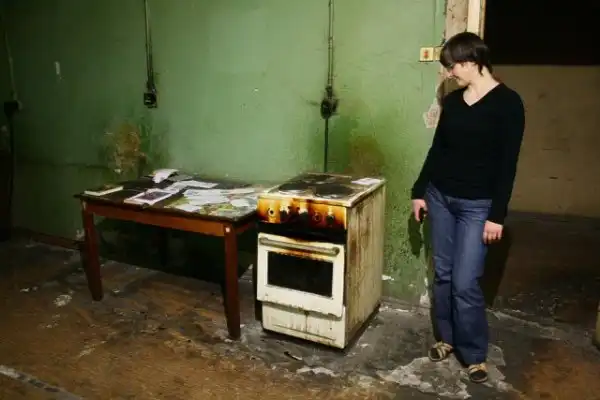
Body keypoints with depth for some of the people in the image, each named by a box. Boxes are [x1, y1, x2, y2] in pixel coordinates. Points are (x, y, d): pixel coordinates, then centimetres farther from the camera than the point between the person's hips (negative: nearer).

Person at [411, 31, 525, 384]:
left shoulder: (507, 102, -10)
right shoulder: (452, 101, 7)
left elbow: (508, 163, -12)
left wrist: (497, 215, -14)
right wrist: (420, 191, 10)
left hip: (477, 204, -5)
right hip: (440, 197, 6)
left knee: (465, 283, -5)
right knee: (443, 274, 11)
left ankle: (475, 354, 14)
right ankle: (447, 337, 30)